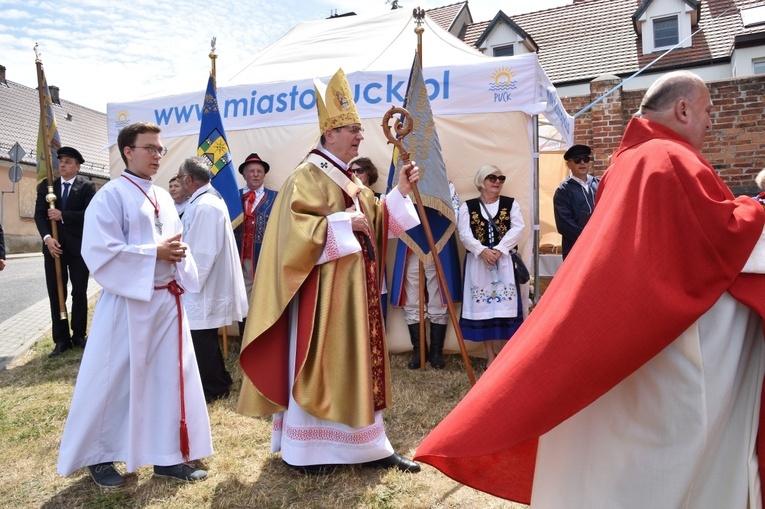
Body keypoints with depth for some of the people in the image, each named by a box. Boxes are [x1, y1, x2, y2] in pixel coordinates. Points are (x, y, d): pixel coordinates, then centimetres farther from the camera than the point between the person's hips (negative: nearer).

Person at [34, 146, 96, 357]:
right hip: (54, 246, 3)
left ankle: (79, 334, 19)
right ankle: (61, 338, 13)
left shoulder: (87, 187, 0)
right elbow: (39, 214, 1)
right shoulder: (46, 185, 9)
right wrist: (47, 237, -14)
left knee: (79, 292, 5)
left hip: (78, 246, -2)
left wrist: (63, 216, -15)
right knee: (55, 293, 4)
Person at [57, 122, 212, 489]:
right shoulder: (111, 195, -8)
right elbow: (100, 252, -16)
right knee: (114, 381, 6)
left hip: (167, 301, 7)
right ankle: (98, 456, 28)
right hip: (129, 302, -6)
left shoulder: (163, 197, 13)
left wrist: (178, 255, -6)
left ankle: (167, 456, 22)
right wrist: (154, 253, -18)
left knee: (170, 377, 9)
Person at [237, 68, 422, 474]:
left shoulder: (349, 181, 17)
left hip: (355, 289, 9)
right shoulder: (307, 177, -11)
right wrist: (344, 224, -19)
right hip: (322, 291, -9)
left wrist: (400, 192, 8)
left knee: (355, 362, 11)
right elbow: (297, 231, -22)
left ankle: (365, 446, 21)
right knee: (317, 364, -1)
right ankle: (304, 450, 13)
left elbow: (375, 224, 18)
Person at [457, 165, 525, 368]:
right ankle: (490, 355, 13)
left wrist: (499, 250, -18)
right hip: (478, 262, 0)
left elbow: (518, 229, -5)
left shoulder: (511, 204, 8)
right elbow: (464, 234, -5)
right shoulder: (468, 206, 6)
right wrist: (482, 250, -20)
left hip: (505, 261, 0)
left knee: (507, 304, -3)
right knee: (482, 305, 2)